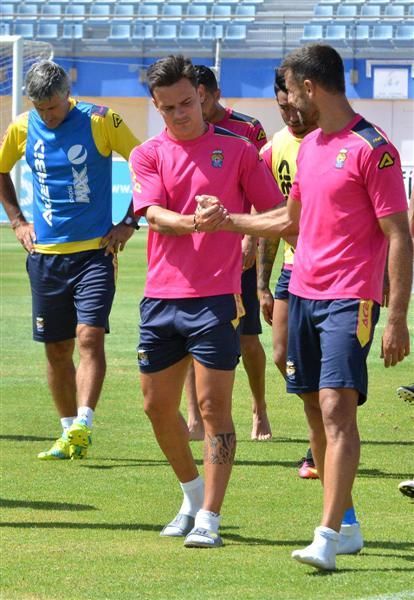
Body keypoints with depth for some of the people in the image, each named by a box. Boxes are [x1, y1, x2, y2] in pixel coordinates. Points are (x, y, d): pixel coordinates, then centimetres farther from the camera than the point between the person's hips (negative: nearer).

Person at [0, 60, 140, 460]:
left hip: (95, 251, -4)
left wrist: (129, 223, -4)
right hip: (45, 254, 4)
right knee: (56, 349, 6)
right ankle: (69, 433, 15)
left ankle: (81, 426, -23)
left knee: (89, 336, -17)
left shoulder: (100, 122, -7)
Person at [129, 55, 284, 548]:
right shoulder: (148, 156, 8)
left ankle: (209, 518, -5)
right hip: (160, 298, 3)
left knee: (213, 405, -8)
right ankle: (193, 496, 31)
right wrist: (193, 223, -28)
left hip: (216, 298, -3)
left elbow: (277, 213, 8)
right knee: (157, 405, 9)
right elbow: (155, 215, -9)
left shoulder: (236, 150, 5)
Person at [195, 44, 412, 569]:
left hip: (349, 300, -8)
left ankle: (326, 539, -21)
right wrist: (226, 220, 27)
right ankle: (346, 525, 20)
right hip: (303, 293, 8)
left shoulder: (372, 149, -11)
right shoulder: (308, 146, 14)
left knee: (337, 409, -16)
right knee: (316, 412, 9)